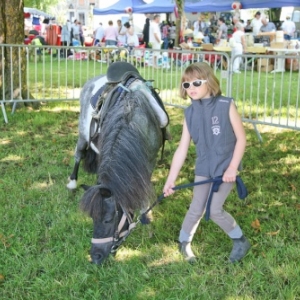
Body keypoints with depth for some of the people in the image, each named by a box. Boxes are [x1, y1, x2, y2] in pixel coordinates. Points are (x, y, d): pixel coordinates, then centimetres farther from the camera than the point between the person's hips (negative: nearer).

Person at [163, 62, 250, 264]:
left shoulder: (226, 105, -15)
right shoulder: (190, 114, -3)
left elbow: (241, 138, -10)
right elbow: (182, 149, -1)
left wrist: (232, 168, -15)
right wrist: (171, 180, -2)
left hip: (226, 167, -4)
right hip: (204, 168, 4)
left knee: (215, 209, -10)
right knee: (196, 210, 5)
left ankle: (241, 241, 14)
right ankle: (184, 243, 31)